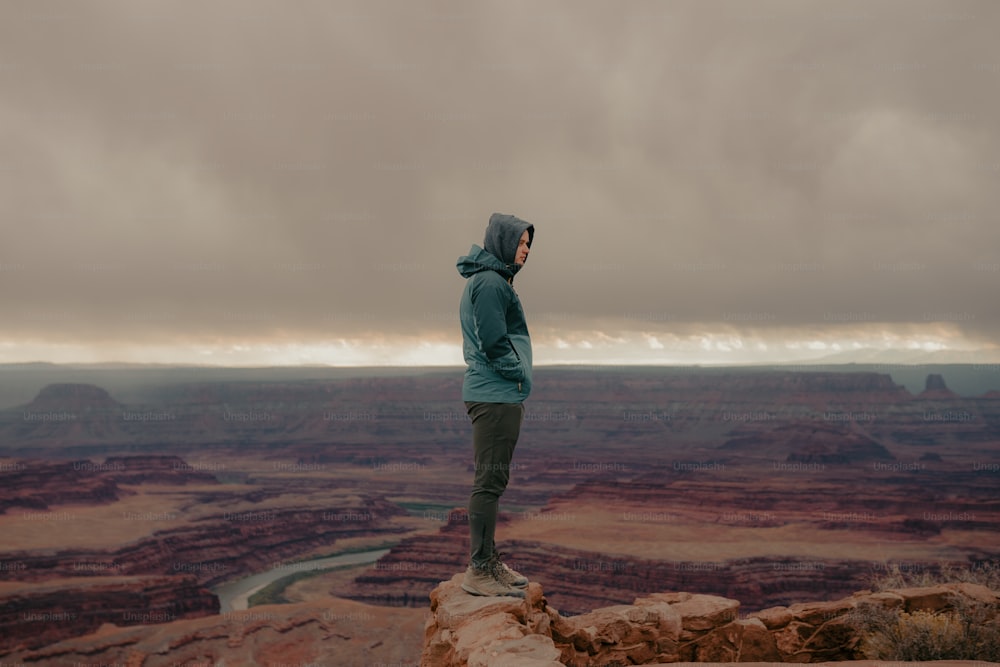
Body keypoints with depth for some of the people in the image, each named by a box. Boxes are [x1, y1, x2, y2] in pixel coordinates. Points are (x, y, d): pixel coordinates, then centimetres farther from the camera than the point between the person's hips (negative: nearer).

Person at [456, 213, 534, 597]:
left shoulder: (490, 279, 19)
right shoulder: (490, 282, -14)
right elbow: (493, 342, -20)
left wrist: (518, 376, 11)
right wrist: (521, 373, -7)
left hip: (499, 395, 11)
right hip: (496, 395, -11)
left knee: (492, 480, 14)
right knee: (490, 482, -7)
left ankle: (487, 561, 23)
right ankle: (480, 570, -1)